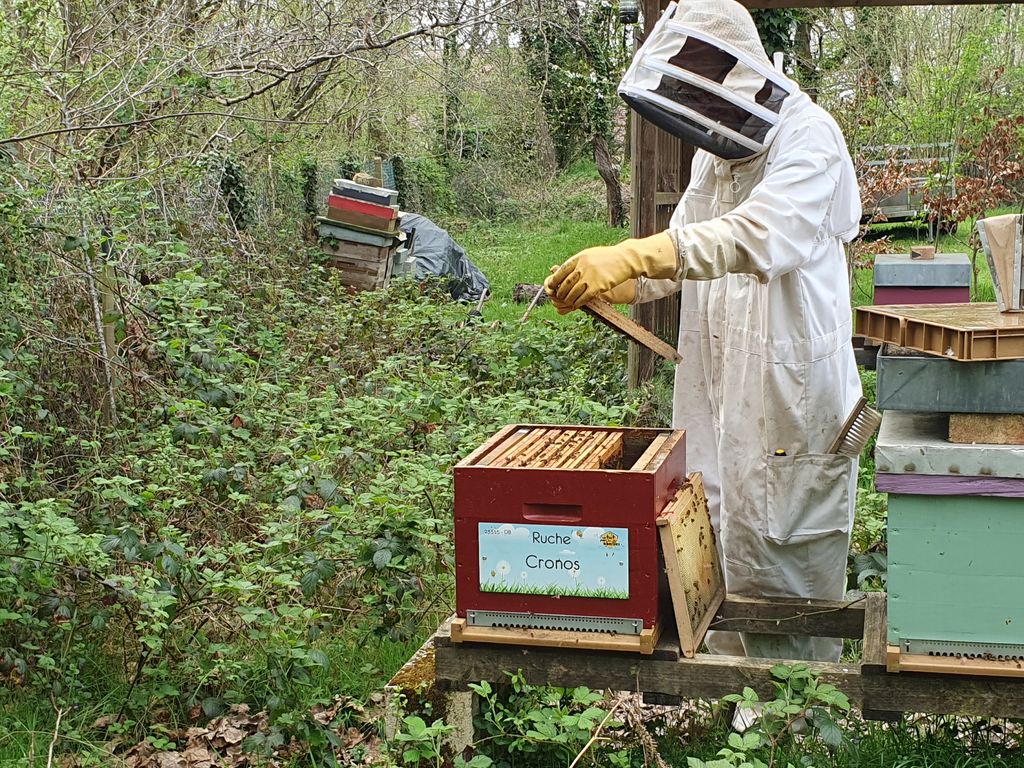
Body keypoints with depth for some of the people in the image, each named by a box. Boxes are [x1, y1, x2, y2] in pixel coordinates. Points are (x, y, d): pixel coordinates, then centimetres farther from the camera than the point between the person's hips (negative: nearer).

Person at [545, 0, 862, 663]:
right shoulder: (718, 151, 16)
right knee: (716, 566, 12)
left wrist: (633, 255, -39)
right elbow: (684, 253, 18)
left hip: (792, 401, -8)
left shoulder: (808, 136, -13)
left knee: (787, 588, 0)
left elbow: (760, 236, -30)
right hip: (720, 401, 8)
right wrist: (612, 282, -2)